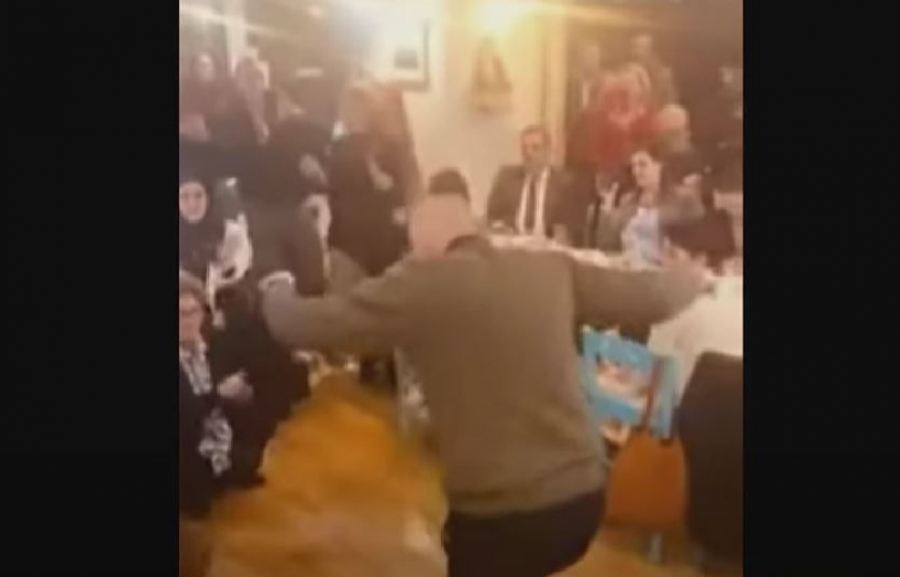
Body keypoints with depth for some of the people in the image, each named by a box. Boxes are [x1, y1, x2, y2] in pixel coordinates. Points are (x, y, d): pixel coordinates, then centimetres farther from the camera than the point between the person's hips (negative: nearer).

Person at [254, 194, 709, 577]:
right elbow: (649, 298, 12)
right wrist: (688, 280, 35)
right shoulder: (551, 269, 2)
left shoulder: (421, 284, -10)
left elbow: (301, 324, -4)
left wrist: (275, 285, 19)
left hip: (499, 511, -5)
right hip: (584, 492, 5)